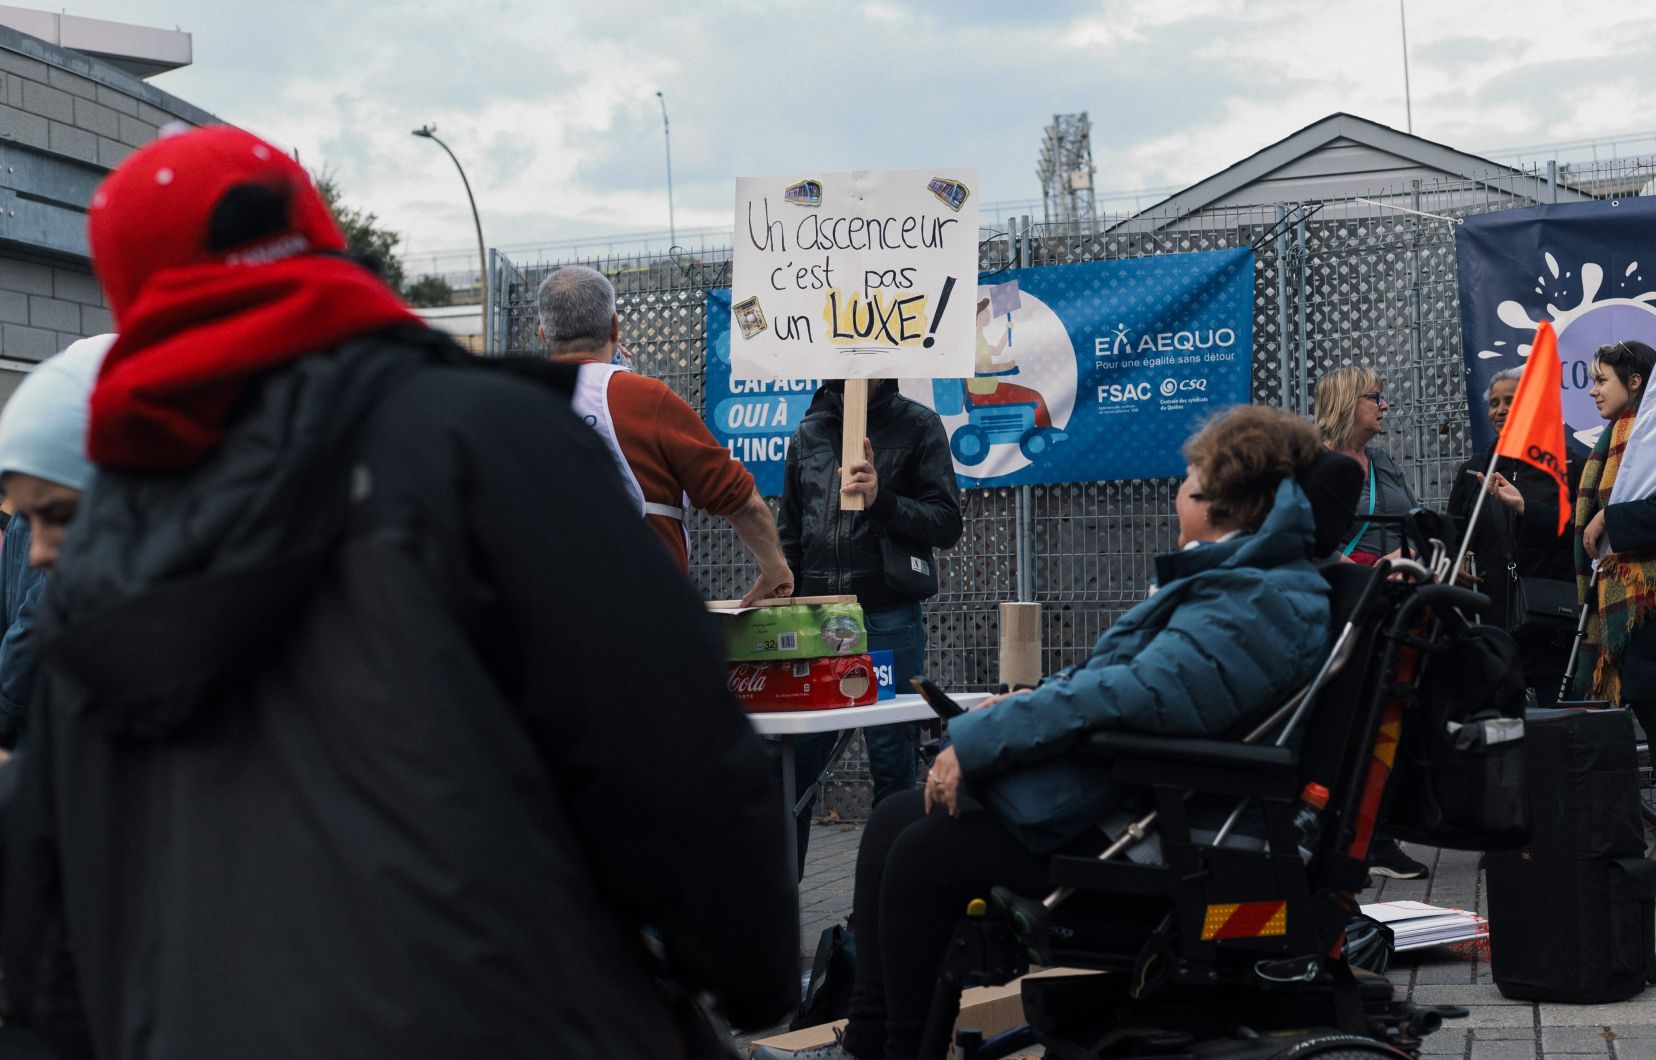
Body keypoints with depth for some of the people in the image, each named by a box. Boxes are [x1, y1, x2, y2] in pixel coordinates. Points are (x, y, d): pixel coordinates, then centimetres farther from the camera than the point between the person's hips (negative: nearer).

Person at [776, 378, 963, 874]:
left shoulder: (918, 425, 4)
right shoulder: (809, 432, 15)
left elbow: (947, 523, -2)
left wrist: (883, 500, -17)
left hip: (888, 616, -3)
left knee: (892, 763, 1)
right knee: (793, 761, 1)